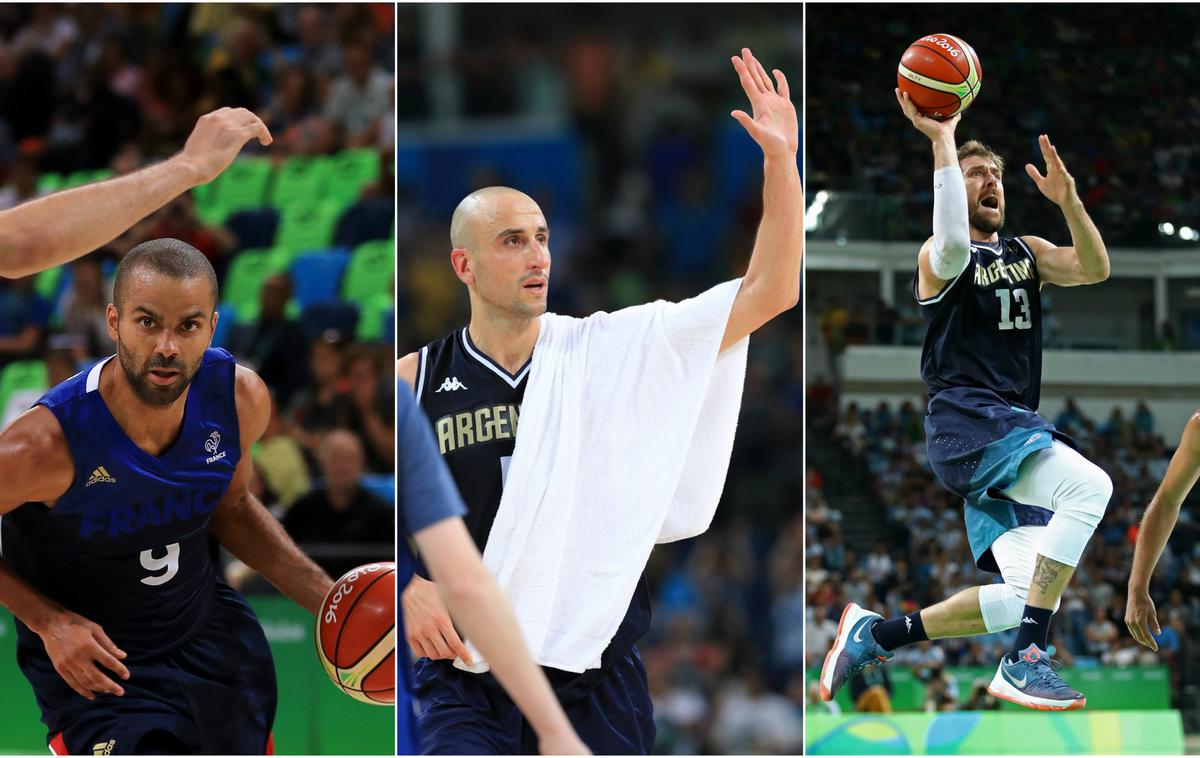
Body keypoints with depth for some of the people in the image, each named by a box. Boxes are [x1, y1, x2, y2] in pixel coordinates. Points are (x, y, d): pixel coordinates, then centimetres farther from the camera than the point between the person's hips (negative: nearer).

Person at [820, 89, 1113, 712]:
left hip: (1014, 432, 8)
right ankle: (1025, 661, -33)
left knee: (1025, 598, 0)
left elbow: (1094, 269, 7)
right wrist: (942, 141, -20)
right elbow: (954, 245, -25)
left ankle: (876, 634, 14)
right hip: (967, 421, -8)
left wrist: (1068, 200, -8)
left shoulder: (1026, 253, 22)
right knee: (1088, 486, -31)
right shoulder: (937, 256, 1)